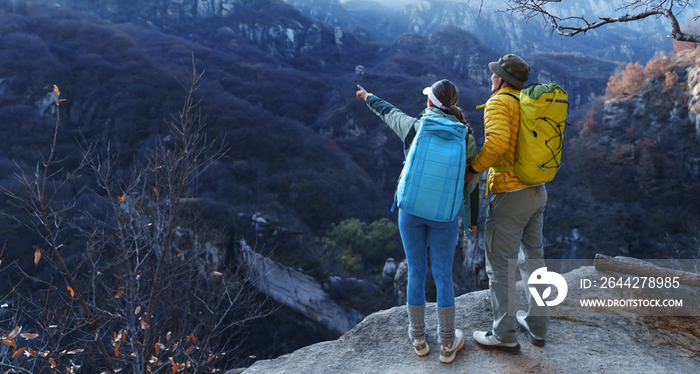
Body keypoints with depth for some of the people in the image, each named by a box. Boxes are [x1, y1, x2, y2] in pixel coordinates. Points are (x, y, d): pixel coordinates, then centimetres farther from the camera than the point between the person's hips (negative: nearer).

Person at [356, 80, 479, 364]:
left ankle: (418, 338, 29)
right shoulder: (464, 138, -5)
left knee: (416, 273, 14)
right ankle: (447, 344, 23)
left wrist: (369, 97, 37)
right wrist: (473, 219, 15)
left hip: (411, 210, 1)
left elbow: (387, 112, 15)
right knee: (443, 276, 11)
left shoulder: (412, 127, -6)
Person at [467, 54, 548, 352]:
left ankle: (504, 335, 11)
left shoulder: (498, 103, -12)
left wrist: (472, 169, -18)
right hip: (537, 191, 9)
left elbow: (497, 142, -29)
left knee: (500, 265, 2)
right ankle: (537, 326, 29)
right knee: (532, 257, 18)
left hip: (510, 193, -9)